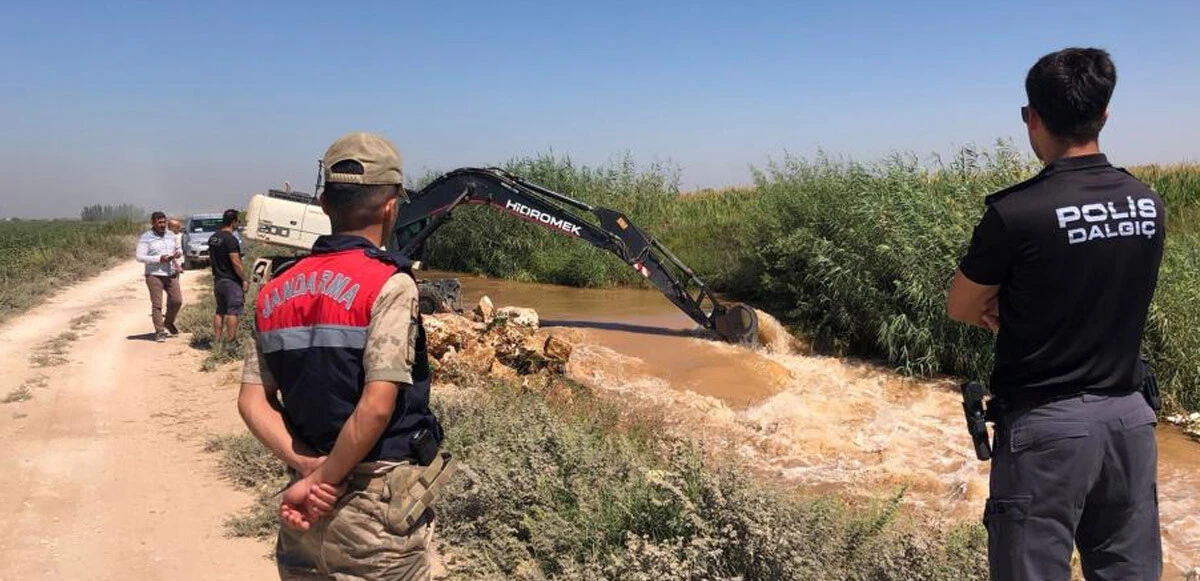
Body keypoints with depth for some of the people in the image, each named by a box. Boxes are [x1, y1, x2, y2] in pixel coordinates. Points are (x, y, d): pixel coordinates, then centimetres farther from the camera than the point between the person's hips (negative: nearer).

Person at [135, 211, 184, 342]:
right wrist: (159, 259, -19)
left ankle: (168, 322, 27)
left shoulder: (170, 236, 12)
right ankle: (160, 332, 3)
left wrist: (178, 252, 1)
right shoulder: (146, 238, -5)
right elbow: (140, 257, -11)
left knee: (177, 300, 2)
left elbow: (177, 248, 27)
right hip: (154, 275, -5)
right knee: (157, 304, -3)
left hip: (171, 274, 5)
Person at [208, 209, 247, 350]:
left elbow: (210, 258, 17)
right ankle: (231, 342, -2)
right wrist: (244, 280, -14)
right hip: (231, 281, -9)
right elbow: (236, 262, -20)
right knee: (233, 311, -3)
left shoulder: (213, 238, 10)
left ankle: (217, 341, 16)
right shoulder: (231, 239, -18)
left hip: (218, 279, 9)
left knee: (220, 311, 14)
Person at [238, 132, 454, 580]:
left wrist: (309, 468, -4)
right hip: (378, 506, -6)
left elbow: (252, 402, 2)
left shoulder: (276, 291, 4)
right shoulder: (390, 284, -15)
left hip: (306, 512, 6)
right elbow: (377, 406, -22)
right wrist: (322, 479, -11)